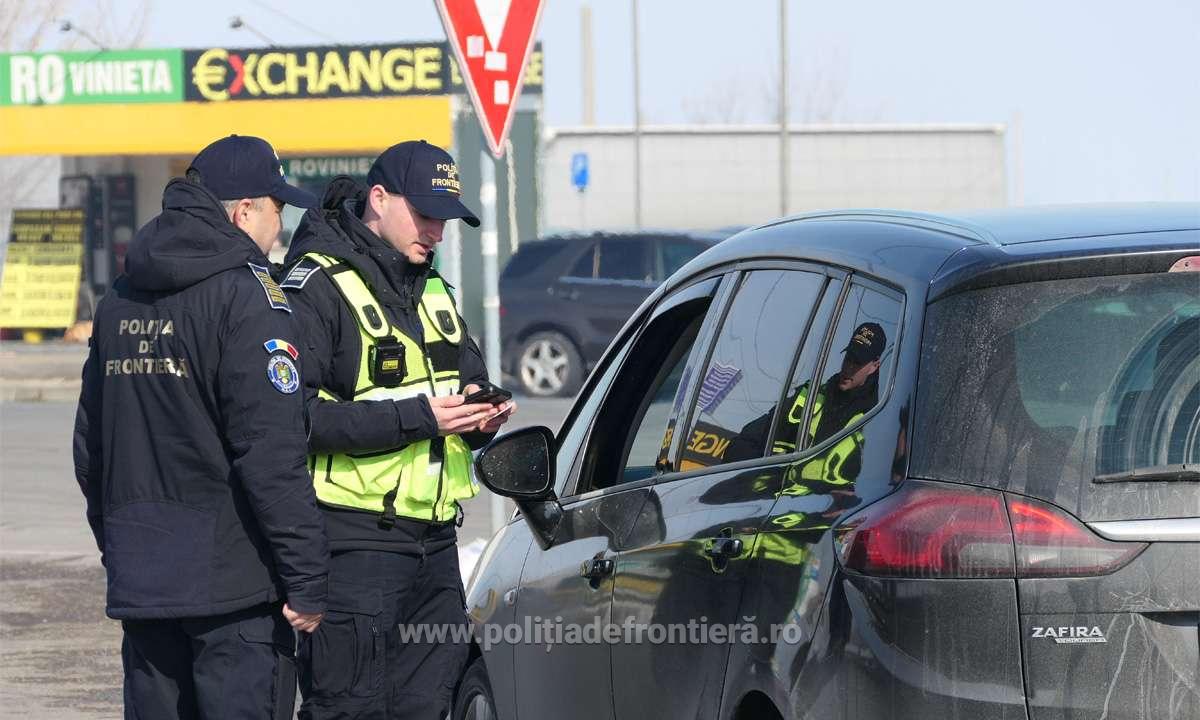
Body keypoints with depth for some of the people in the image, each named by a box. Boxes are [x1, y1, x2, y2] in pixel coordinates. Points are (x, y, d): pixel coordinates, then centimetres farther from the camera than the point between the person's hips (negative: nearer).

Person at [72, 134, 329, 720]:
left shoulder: (120, 302, 13)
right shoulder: (244, 297, -11)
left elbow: (89, 446, 19)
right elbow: (272, 454, -17)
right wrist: (307, 579, -14)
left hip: (139, 583, 7)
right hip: (233, 580, -7)